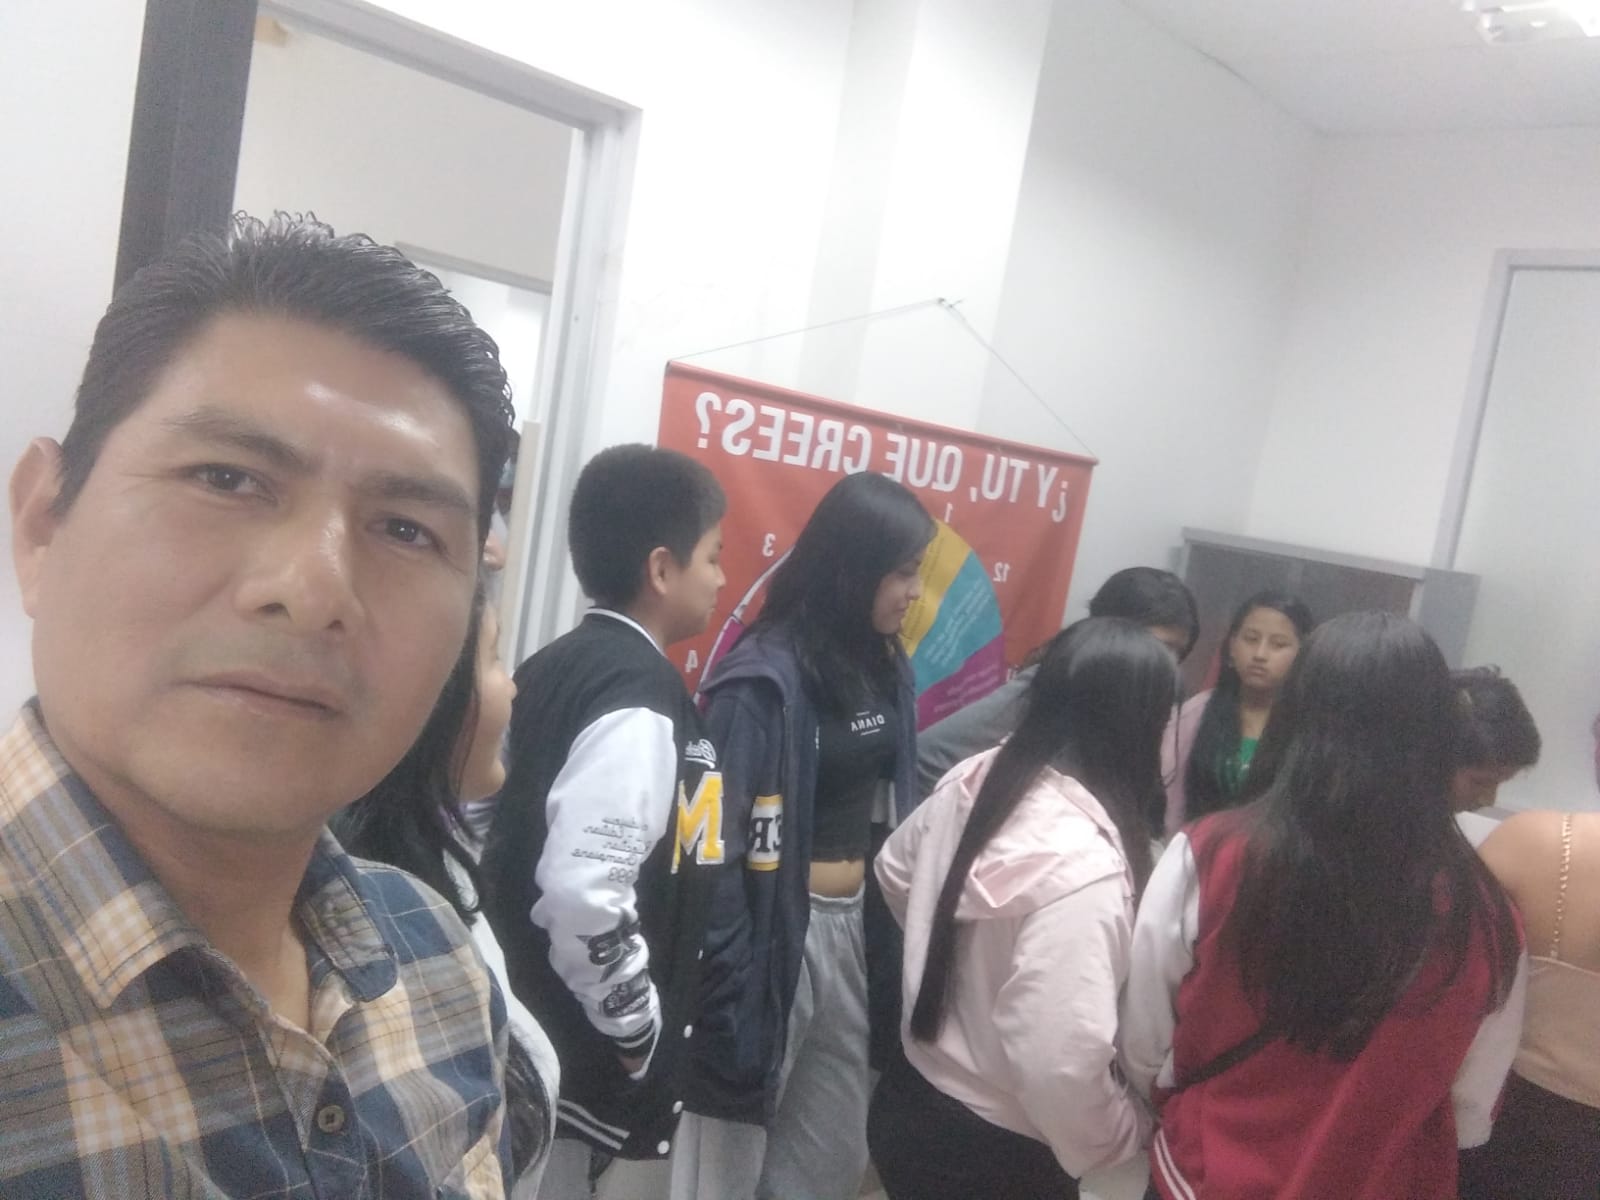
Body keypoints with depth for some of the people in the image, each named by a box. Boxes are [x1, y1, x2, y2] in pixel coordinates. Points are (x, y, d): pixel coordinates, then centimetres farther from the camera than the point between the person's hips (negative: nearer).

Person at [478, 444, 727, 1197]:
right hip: (568, 1054, -8)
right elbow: (584, 895, -31)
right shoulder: (639, 701, -22)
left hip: (523, 1030, 9)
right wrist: (638, 1029, -15)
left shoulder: (558, 666, 6)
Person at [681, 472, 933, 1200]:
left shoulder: (883, 663, 5)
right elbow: (720, 840, -19)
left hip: (855, 924, 7)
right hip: (777, 928, -7)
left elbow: (889, 802, 8)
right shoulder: (766, 676, -18)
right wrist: (729, 973, -18)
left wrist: (886, 921, 5)